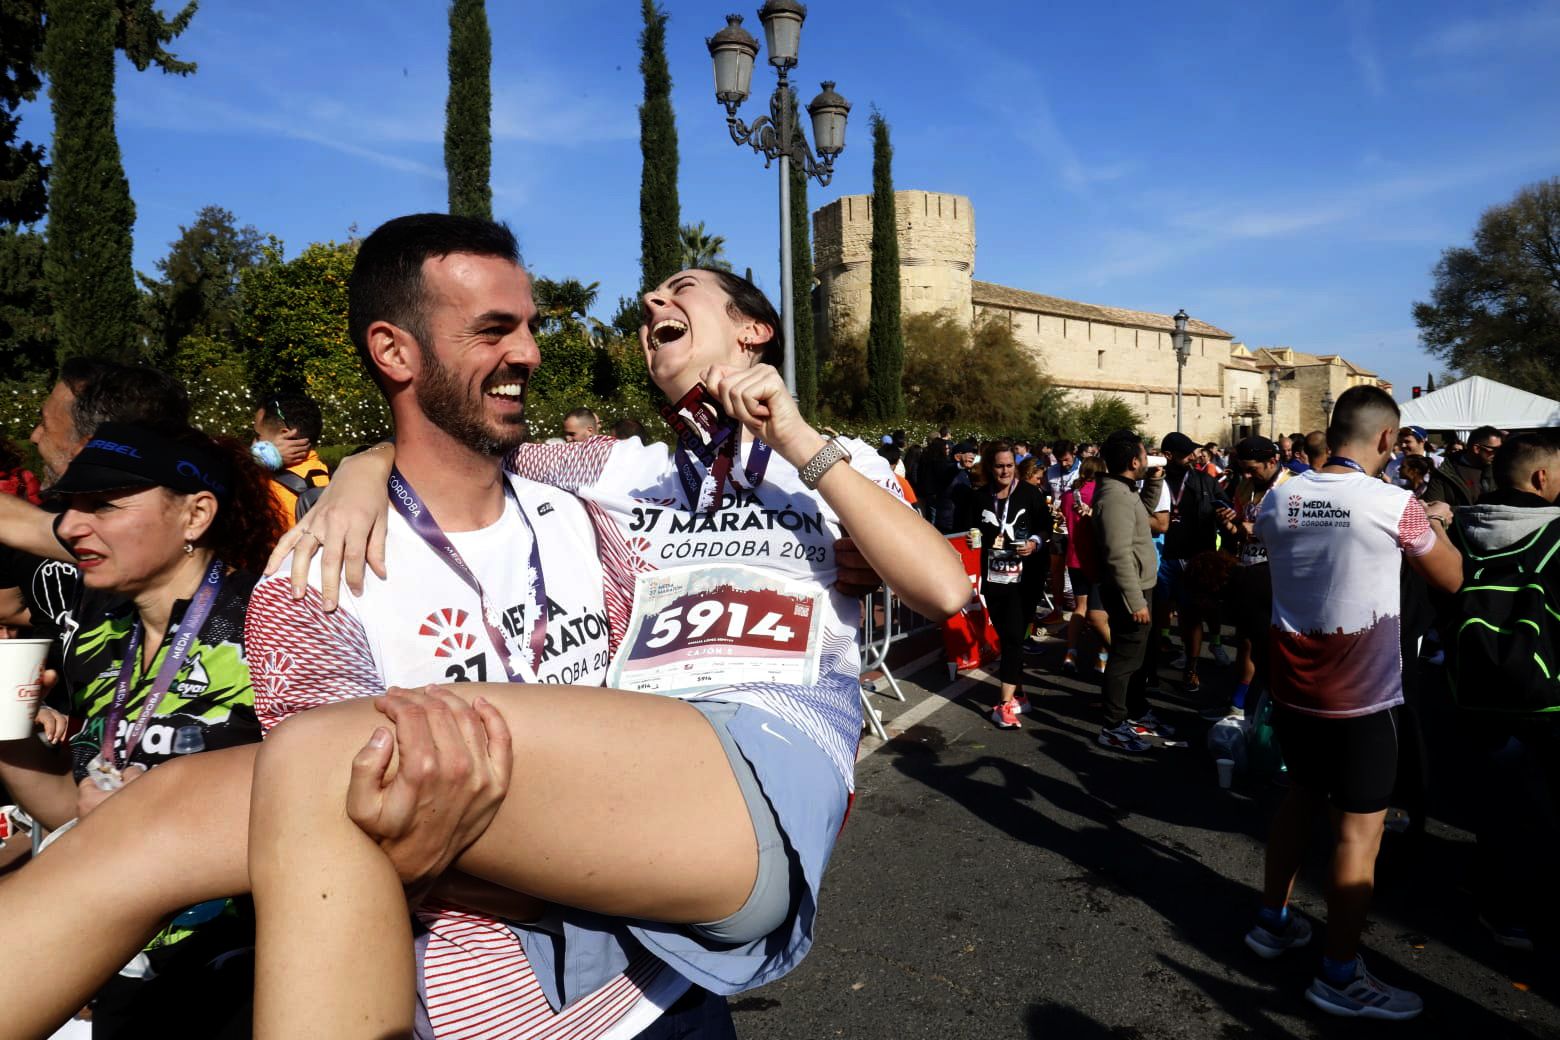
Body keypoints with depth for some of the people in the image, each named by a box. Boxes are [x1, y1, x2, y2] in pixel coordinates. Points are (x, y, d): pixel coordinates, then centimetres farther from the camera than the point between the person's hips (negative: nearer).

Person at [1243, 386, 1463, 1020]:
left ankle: (1272, 922, 36)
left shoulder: (1278, 500, -2)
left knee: (1300, 798, 23)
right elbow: (1451, 579, -1)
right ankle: (1339, 976, 14)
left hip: (1292, 686, 6)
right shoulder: (1395, 505, -16)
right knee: (1360, 829, 5)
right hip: (1361, 694, -6)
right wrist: (1436, 523, 18)